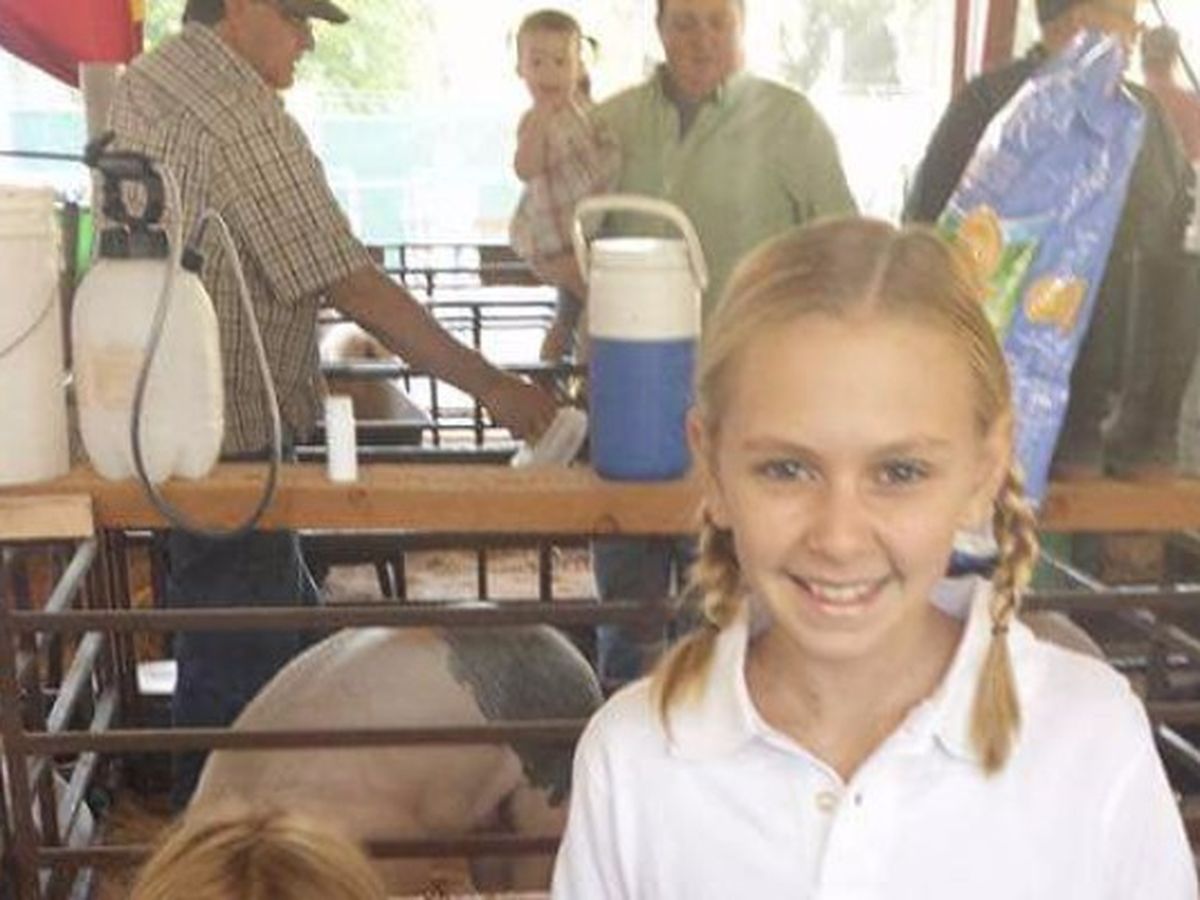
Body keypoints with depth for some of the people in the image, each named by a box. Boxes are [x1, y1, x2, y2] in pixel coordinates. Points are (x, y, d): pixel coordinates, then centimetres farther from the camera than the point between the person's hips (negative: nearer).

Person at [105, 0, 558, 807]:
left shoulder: (144, 82, 9)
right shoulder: (244, 119, -21)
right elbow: (355, 287, -24)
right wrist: (491, 386, -20)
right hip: (226, 439, -10)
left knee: (294, 619, 21)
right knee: (244, 666, 3)